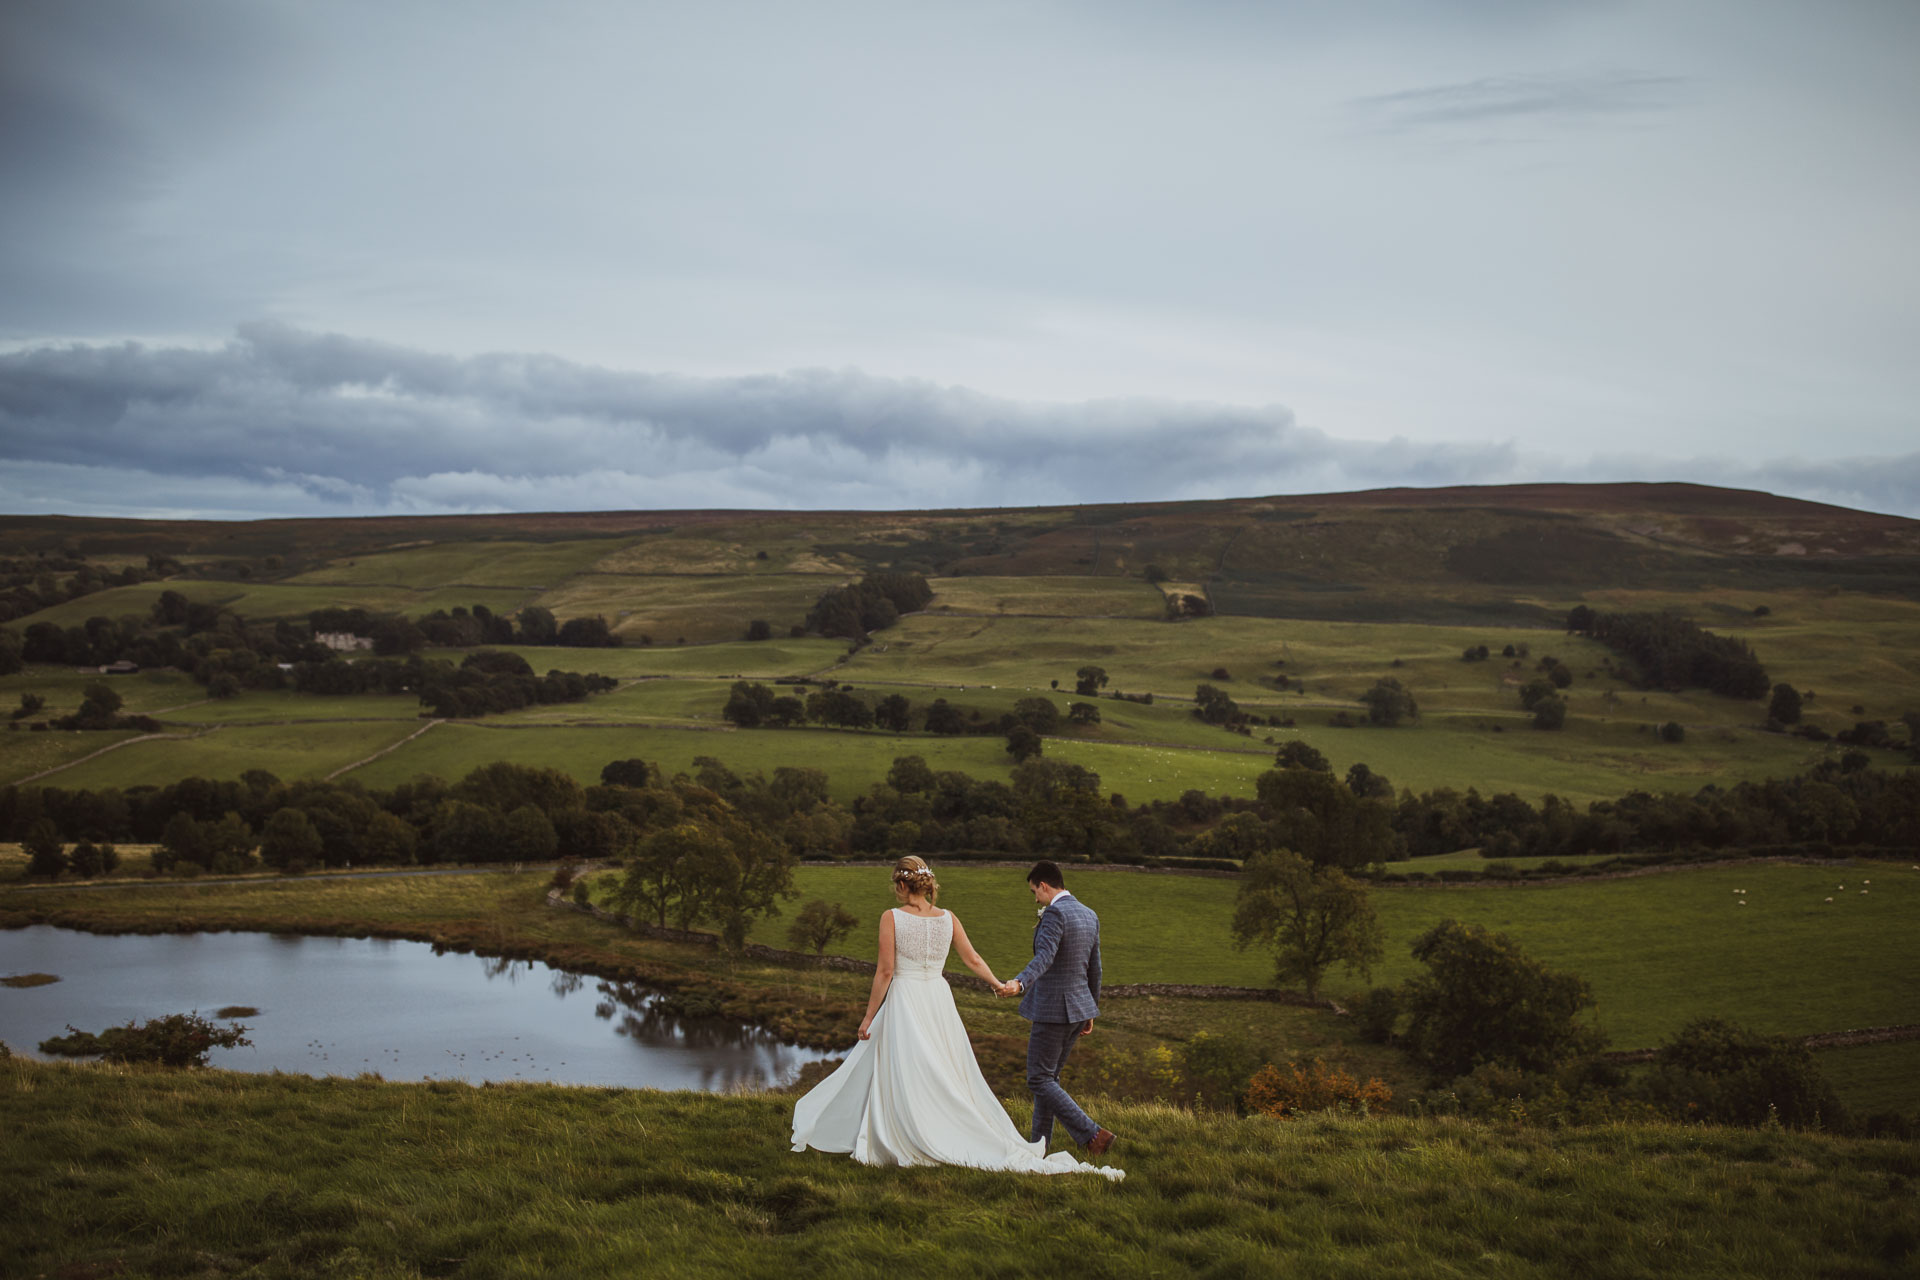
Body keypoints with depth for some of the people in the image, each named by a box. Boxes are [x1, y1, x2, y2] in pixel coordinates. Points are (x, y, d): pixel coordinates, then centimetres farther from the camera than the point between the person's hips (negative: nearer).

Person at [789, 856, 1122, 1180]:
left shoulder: (892, 918, -9)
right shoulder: (948, 919, 2)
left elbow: (885, 971, -11)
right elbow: (973, 959, 8)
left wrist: (869, 1016, -4)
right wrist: (998, 984, 24)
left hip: (904, 1001, -5)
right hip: (939, 999, 5)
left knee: (905, 1080, 3)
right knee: (949, 1078, 12)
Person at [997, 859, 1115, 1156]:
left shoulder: (1055, 913, -16)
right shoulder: (1089, 915, 12)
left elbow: (1044, 957, -32)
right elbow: (1094, 969, 18)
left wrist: (1019, 983, -48)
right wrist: (1090, 1012, 26)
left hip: (1052, 1009, -9)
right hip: (1078, 1008, 9)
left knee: (1040, 1080, -3)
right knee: (1049, 1077, 16)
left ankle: (1092, 1135, -9)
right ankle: (1039, 1145, 20)